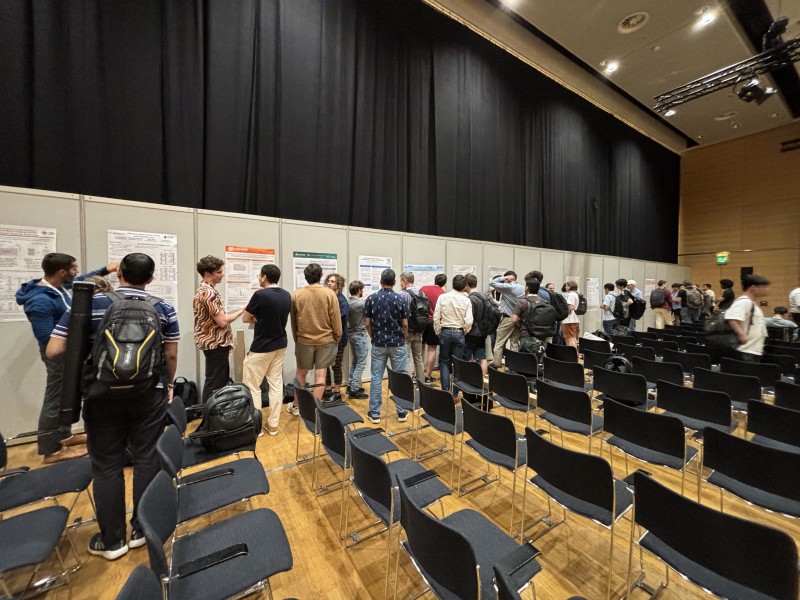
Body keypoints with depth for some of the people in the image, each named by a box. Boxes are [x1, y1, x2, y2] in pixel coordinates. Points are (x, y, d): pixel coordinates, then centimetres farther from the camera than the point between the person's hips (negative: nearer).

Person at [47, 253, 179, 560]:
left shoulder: (87, 305, -3)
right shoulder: (164, 309, -3)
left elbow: (53, 351, -5)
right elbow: (171, 355, -1)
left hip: (103, 396, 0)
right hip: (149, 395, 0)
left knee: (106, 466, 13)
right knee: (148, 461, 12)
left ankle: (112, 540, 26)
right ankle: (142, 530, 28)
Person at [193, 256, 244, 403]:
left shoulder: (205, 290, 14)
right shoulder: (209, 292, -18)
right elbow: (223, 321, -22)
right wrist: (242, 310, -11)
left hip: (215, 343, 10)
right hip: (215, 344, -10)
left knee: (220, 382, 18)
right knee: (215, 384, -2)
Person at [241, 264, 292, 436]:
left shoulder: (260, 295, -19)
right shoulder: (287, 296, 2)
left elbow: (246, 319, -6)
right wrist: (261, 317, 6)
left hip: (261, 347, -7)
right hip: (280, 345, 7)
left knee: (252, 386, 7)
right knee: (276, 385, 11)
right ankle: (273, 425, 19)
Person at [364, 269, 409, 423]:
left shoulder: (371, 298, -4)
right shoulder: (401, 299, -6)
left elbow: (367, 323, -3)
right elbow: (405, 324, -5)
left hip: (378, 344, 1)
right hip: (397, 344, 0)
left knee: (376, 378, 7)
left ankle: (374, 413, 14)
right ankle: (401, 412, 18)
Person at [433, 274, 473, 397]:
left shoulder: (443, 297, -6)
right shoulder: (466, 300, -5)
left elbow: (436, 317, -6)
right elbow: (469, 321, -9)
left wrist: (438, 332, 6)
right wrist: (464, 332, 9)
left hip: (445, 332, 0)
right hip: (459, 333, 0)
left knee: (444, 362, 12)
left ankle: (445, 391, 10)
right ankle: (454, 393, 14)